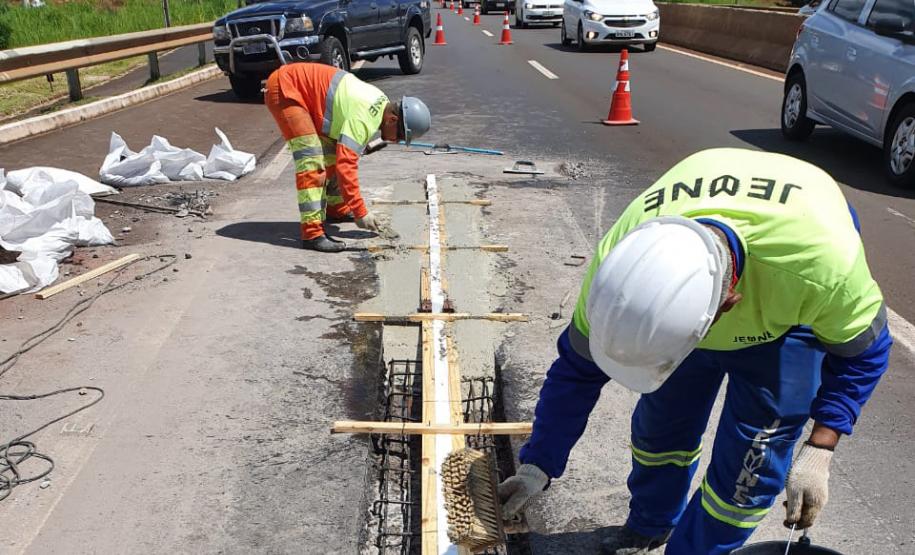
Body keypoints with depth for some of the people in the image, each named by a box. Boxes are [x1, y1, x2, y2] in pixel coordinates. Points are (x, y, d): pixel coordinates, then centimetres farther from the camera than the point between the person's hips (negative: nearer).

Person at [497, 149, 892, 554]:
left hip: (794, 308, -2)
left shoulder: (820, 261, -45)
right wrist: (538, 464, -16)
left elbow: (861, 347, -21)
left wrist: (819, 449, -29)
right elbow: (577, 368, -20)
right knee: (660, 422, 11)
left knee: (751, 456, -6)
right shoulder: (619, 260, -37)